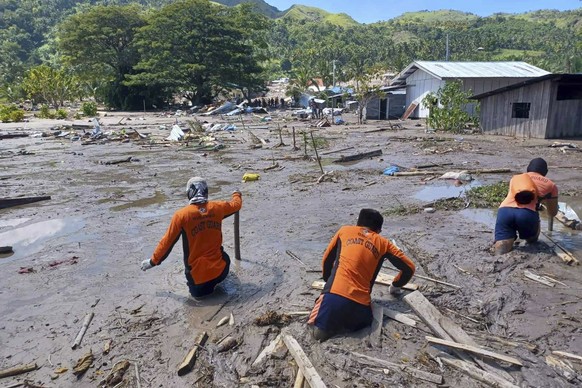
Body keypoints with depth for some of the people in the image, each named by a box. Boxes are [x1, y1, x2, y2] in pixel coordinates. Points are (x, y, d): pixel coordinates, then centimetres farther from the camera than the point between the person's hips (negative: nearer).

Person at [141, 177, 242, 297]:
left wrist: (153, 261, 11)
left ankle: (198, 286, 6)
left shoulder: (182, 215, -13)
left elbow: (167, 242, -5)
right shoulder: (217, 207, -5)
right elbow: (236, 204, 17)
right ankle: (213, 281, 19)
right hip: (219, 270, 2)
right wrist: (237, 194, 40)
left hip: (197, 273, -1)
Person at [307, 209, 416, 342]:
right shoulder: (383, 243, 15)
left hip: (335, 295, 0)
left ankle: (333, 324, -6)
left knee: (319, 332, 26)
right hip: (360, 303, 0)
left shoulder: (345, 230, 16)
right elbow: (410, 268, 19)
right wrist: (395, 286, 37)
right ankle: (347, 324, 2)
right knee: (364, 321, 34)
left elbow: (327, 260, 23)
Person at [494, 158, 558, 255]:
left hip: (504, 211, 1)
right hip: (527, 213, -1)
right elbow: (552, 214, 35)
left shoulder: (515, 178, 34)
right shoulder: (551, 185, 26)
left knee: (501, 251, -8)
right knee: (532, 240, 29)